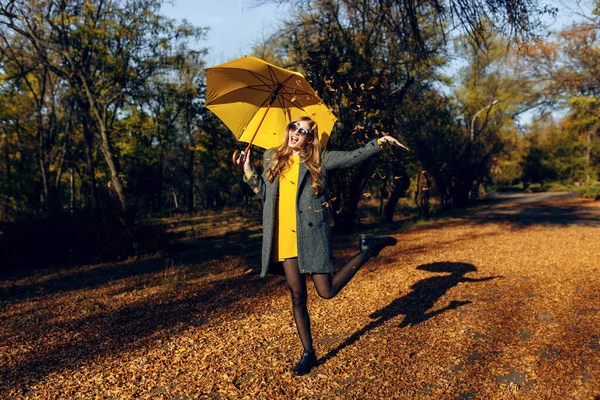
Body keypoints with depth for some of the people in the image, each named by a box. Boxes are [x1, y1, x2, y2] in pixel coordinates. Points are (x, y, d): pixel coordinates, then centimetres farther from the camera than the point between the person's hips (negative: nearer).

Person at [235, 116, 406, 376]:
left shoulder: (319, 159, 5)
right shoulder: (271, 158, 14)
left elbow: (354, 157, 4)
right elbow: (265, 194, 17)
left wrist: (380, 142, -4)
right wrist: (248, 172, 8)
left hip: (311, 235, -3)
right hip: (284, 238, 4)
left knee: (327, 291, -7)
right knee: (297, 296, 8)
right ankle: (308, 353, 24)